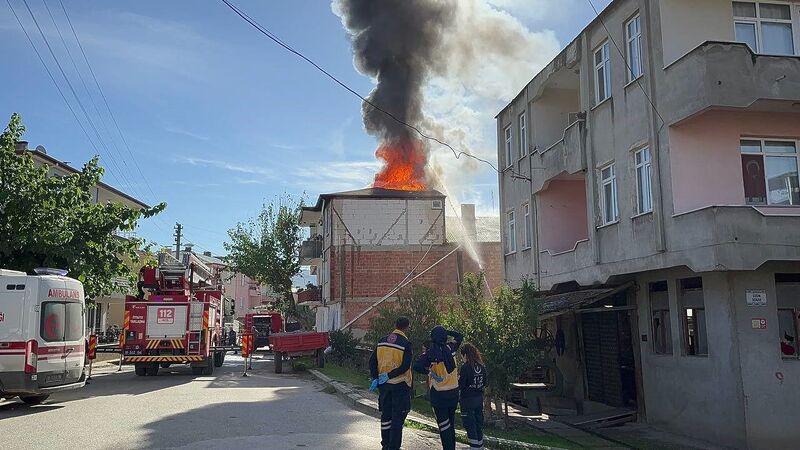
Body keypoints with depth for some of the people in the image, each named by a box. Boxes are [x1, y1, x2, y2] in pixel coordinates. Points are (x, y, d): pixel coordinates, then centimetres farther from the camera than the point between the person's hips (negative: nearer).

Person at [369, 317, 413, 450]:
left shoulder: (382, 341, 4)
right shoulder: (406, 343, -12)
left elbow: (372, 361, 2)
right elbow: (405, 366, -19)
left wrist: (375, 378, -3)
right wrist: (389, 376, -15)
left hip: (383, 384, 5)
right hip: (400, 384, -5)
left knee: (386, 415, 16)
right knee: (398, 417, 3)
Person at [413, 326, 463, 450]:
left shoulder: (430, 352, -13)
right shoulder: (451, 348, -2)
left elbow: (417, 366, -24)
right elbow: (459, 336, 18)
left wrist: (428, 371, -8)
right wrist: (445, 331, 9)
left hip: (438, 394, -4)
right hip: (454, 392, 4)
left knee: (444, 426, 0)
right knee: (451, 424, 18)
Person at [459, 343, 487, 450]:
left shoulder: (465, 367, -17)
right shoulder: (482, 366, 2)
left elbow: (461, 386, -17)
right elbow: (485, 382, 11)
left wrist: (458, 378, 1)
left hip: (468, 400, -6)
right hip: (479, 398, 6)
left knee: (470, 426, 1)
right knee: (479, 425, 16)